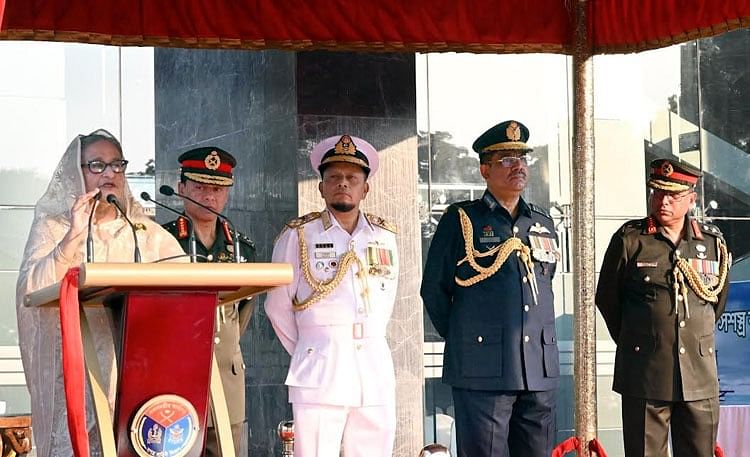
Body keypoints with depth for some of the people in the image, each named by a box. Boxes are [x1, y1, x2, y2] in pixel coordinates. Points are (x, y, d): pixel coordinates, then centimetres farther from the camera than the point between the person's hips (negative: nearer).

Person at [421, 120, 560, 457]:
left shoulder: (543, 224, 15)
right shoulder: (461, 221, 1)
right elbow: (433, 290, 4)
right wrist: (461, 340, 7)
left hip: (540, 371, 5)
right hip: (482, 372, -5)